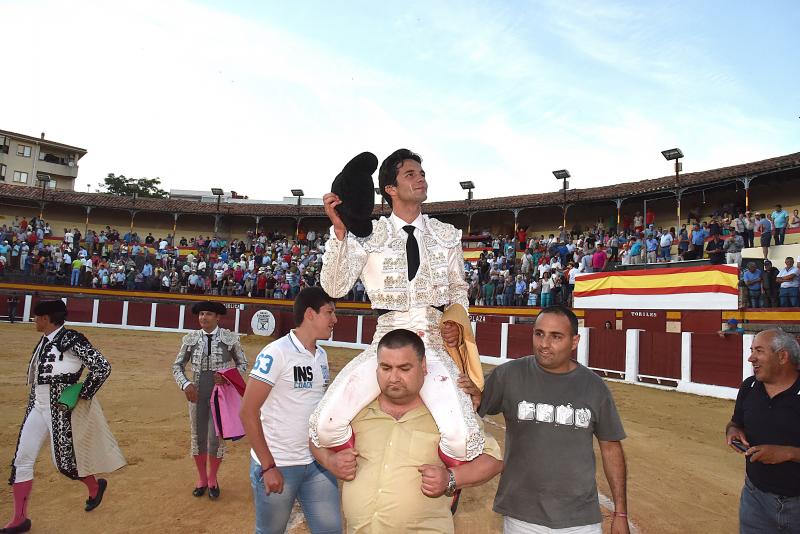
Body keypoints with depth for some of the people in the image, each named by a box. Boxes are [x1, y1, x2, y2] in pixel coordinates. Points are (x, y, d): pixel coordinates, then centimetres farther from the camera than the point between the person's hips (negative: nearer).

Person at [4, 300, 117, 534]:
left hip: (60, 409, -8)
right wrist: (33, 404, 17)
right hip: (37, 407, 8)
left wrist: (82, 395, -15)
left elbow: (103, 367, -21)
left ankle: (95, 486, 32)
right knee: (21, 460, 5)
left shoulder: (72, 339, -17)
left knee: (63, 460, 2)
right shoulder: (44, 341, 8)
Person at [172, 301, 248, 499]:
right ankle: (201, 479, 34)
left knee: (216, 438, 2)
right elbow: (177, 365, 7)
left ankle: (213, 480, 27)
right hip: (197, 394, 2)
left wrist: (228, 377, -14)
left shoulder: (230, 338, -7)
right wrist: (185, 384, -10)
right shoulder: (190, 339, -1)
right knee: (198, 437, 12)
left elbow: (243, 364, 3)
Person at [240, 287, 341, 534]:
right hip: (277, 466, -6)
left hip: (317, 463, 6)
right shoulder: (276, 353, -15)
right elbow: (248, 412, -15)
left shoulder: (322, 355, 8)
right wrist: (268, 466, -15)